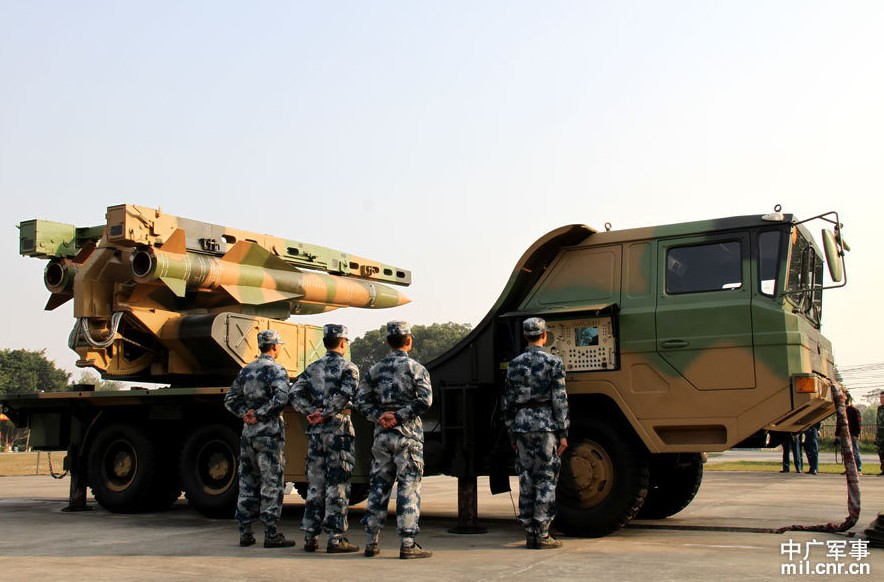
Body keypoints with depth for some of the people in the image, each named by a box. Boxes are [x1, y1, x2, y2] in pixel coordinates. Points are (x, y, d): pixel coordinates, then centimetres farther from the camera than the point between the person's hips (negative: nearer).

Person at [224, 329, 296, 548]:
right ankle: (271, 534, -1)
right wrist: (260, 414, -14)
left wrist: (245, 413, 3)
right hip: (270, 433, -6)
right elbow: (281, 398, -23)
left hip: (248, 433, 7)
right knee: (271, 484, -2)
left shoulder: (246, 371, 14)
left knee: (247, 483, 12)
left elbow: (230, 400, 15)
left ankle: (245, 532, 16)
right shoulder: (276, 370, -8)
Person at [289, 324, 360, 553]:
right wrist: (326, 414, -14)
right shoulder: (348, 368, -4)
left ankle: (310, 537, 13)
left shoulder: (313, 368, 13)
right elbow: (345, 395, -20)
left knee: (315, 484, 10)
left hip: (315, 432, 5)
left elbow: (295, 393, 2)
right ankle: (335, 538, -2)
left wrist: (313, 412, -5)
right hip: (339, 430, -5)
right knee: (337, 485, -2)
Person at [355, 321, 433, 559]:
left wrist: (379, 416, -3)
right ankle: (407, 544, -4)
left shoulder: (375, 369, 10)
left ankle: (371, 542, 15)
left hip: (382, 434, 4)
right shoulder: (415, 368, -4)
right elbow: (424, 400, -15)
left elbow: (361, 399, 5)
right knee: (408, 487, -2)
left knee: (378, 486, 11)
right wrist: (399, 417, -13)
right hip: (408, 434, -4)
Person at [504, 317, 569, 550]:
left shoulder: (514, 364, 7)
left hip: (522, 425, 4)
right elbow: (560, 400, -8)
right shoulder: (553, 362, -4)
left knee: (526, 480, 9)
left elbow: (508, 401, 9)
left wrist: (512, 433, 16)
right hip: (546, 424, -4)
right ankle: (542, 535, 0)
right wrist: (563, 433, -5)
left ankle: (530, 534, 13)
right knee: (546, 480, 0)